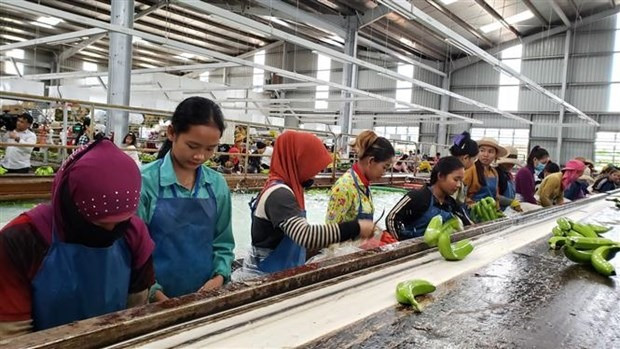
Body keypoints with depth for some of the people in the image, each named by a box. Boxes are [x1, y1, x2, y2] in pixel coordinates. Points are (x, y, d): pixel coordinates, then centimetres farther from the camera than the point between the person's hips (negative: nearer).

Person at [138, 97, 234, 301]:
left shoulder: (218, 185, -2)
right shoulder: (145, 181, -13)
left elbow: (223, 243, 6)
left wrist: (220, 276, -9)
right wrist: (156, 294, -18)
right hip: (154, 299, -3)